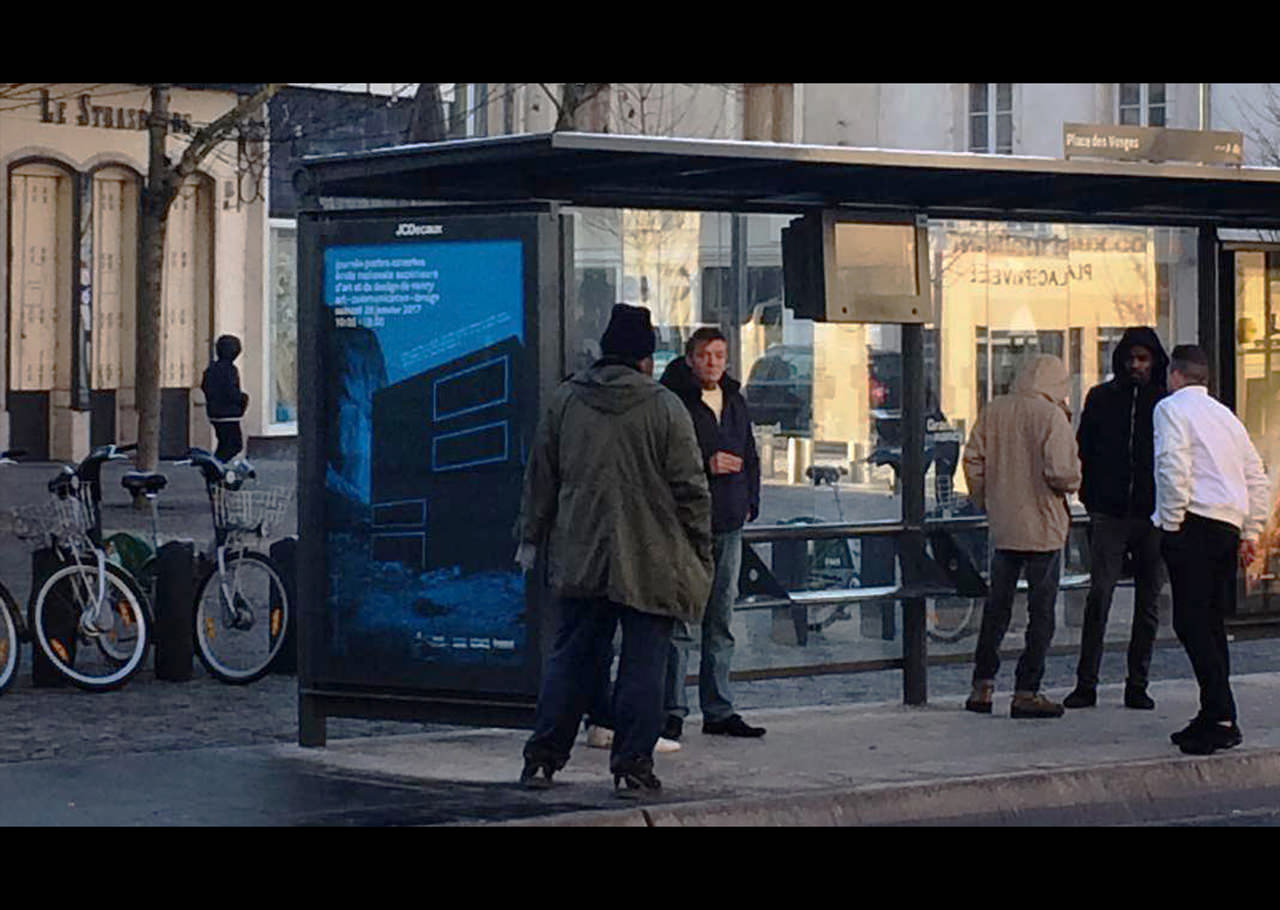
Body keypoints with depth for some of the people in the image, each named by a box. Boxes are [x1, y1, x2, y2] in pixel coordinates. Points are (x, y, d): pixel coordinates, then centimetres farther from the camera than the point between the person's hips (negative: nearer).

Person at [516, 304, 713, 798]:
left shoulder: (565, 401, 4)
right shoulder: (665, 408, -6)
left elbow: (540, 477, 11)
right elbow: (690, 489, -5)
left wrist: (532, 538, 20)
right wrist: (700, 554, 3)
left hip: (579, 558, 4)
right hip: (650, 562, -4)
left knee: (571, 658, 12)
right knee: (642, 664, 2)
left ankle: (542, 759, 13)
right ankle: (632, 767, 3)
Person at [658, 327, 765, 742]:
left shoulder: (734, 401, 15)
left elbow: (749, 455, 24)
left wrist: (749, 501, 12)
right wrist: (706, 464, -18)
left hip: (729, 525, 7)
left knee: (721, 622, 11)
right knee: (678, 620, -5)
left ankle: (719, 711, 17)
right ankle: (672, 712, 2)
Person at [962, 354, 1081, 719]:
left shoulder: (993, 411, 3)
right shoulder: (1052, 416, -13)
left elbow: (973, 460, 5)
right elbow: (1063, 474, -20)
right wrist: (1070, 482, 2)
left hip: (1002, 525, 5)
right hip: (1044, 528, -5)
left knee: (997, 606, 15)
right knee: (1041, 612, 3)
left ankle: (983, 686, 15)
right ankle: (1027, 692, 3)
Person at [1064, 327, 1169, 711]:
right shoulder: (1101, 398, 6)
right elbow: (1084, 450, 10)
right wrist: (1091, 498, 3)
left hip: (1152, 517, 1)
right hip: (1109, 515, 0)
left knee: (1148, 601, 6)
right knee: (1099, 596, -8)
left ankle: (1137, 684, 15)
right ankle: (1086, 683, -4)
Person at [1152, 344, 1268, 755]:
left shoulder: (1172, 408, -1)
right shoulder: (1226, 415, 22)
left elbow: (1173, 467, -15)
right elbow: (1256, 477, 21)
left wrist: (1171, 522, -9)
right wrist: (1250, 532, 22)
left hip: (1195, 522, -8)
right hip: (1230, 523, 8)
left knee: (1192, 624, -10)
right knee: (1211, 624, 14)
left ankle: (1221, 719, -18)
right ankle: (1214, 715, 15)